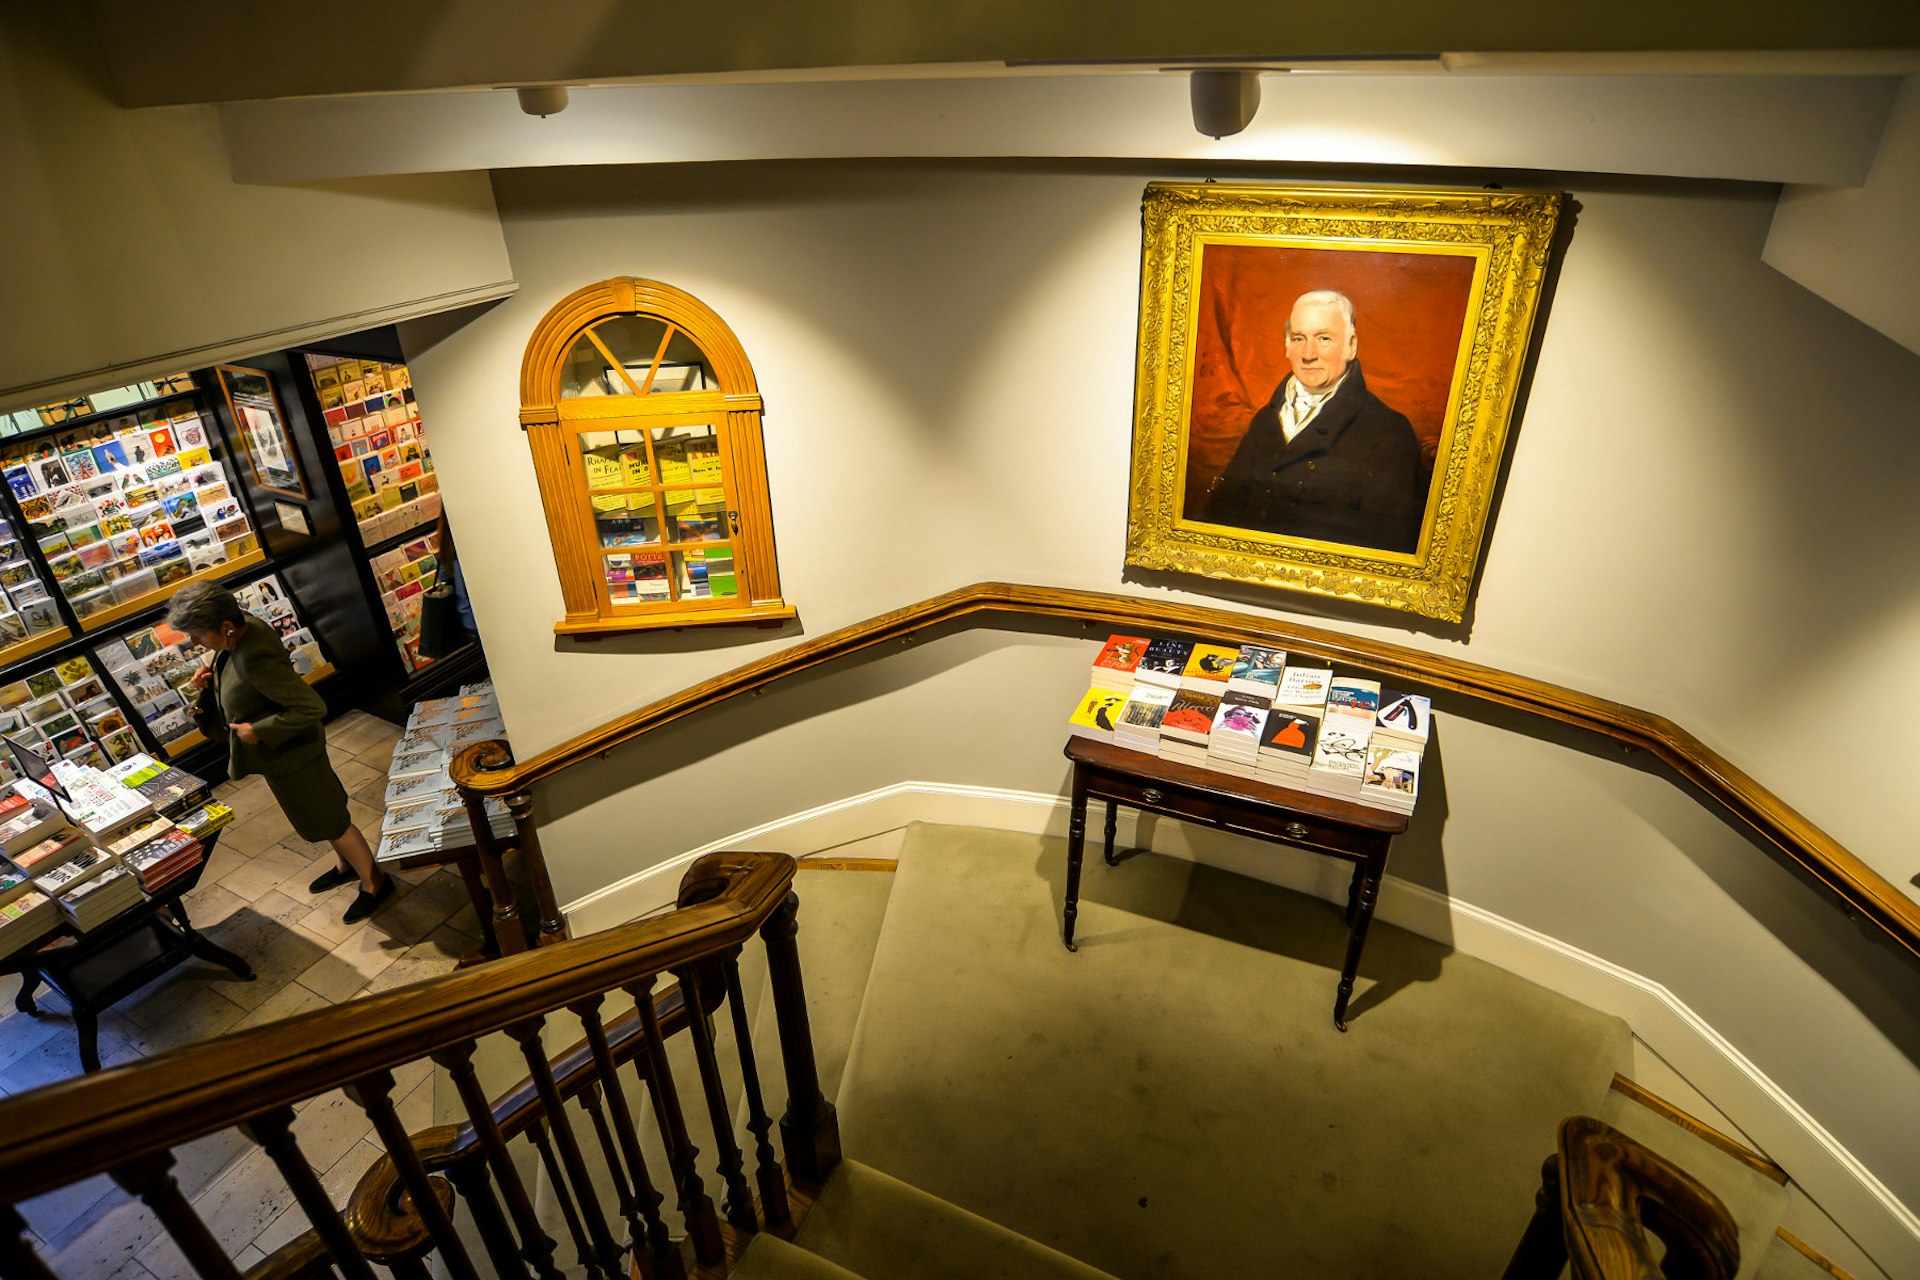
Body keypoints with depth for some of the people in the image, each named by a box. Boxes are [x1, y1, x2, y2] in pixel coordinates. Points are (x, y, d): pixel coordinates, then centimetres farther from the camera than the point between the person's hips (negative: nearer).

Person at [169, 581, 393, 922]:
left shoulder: (255, 658, -37)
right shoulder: (243, 626, -10)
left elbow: (312, 708, -35)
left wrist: (260, 731, -27)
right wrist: (209, 679, -7)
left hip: (290, 753, -9)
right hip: (278, 751, 9)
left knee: (328, 820, 8)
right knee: (322, 809, 27)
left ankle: (374, 882, 27)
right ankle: (346, 865, 48)